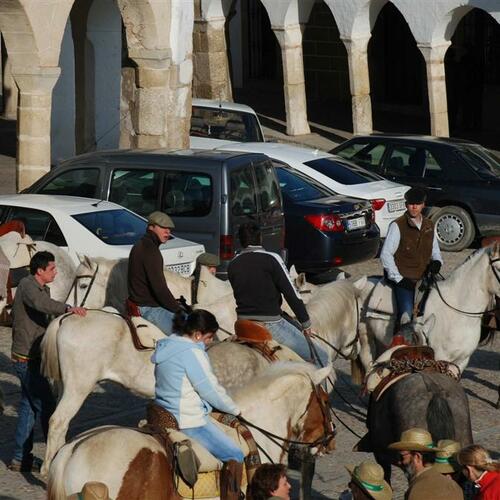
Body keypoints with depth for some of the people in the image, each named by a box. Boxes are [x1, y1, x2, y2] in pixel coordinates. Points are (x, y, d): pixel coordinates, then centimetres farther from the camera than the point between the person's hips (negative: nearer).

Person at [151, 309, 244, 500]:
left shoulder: (168, 346, 10)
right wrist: (235, 410, 2)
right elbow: (211, 390, -15)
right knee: (234, 456, -6)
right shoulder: (193, 352, -19)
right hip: (189, 422, -10)